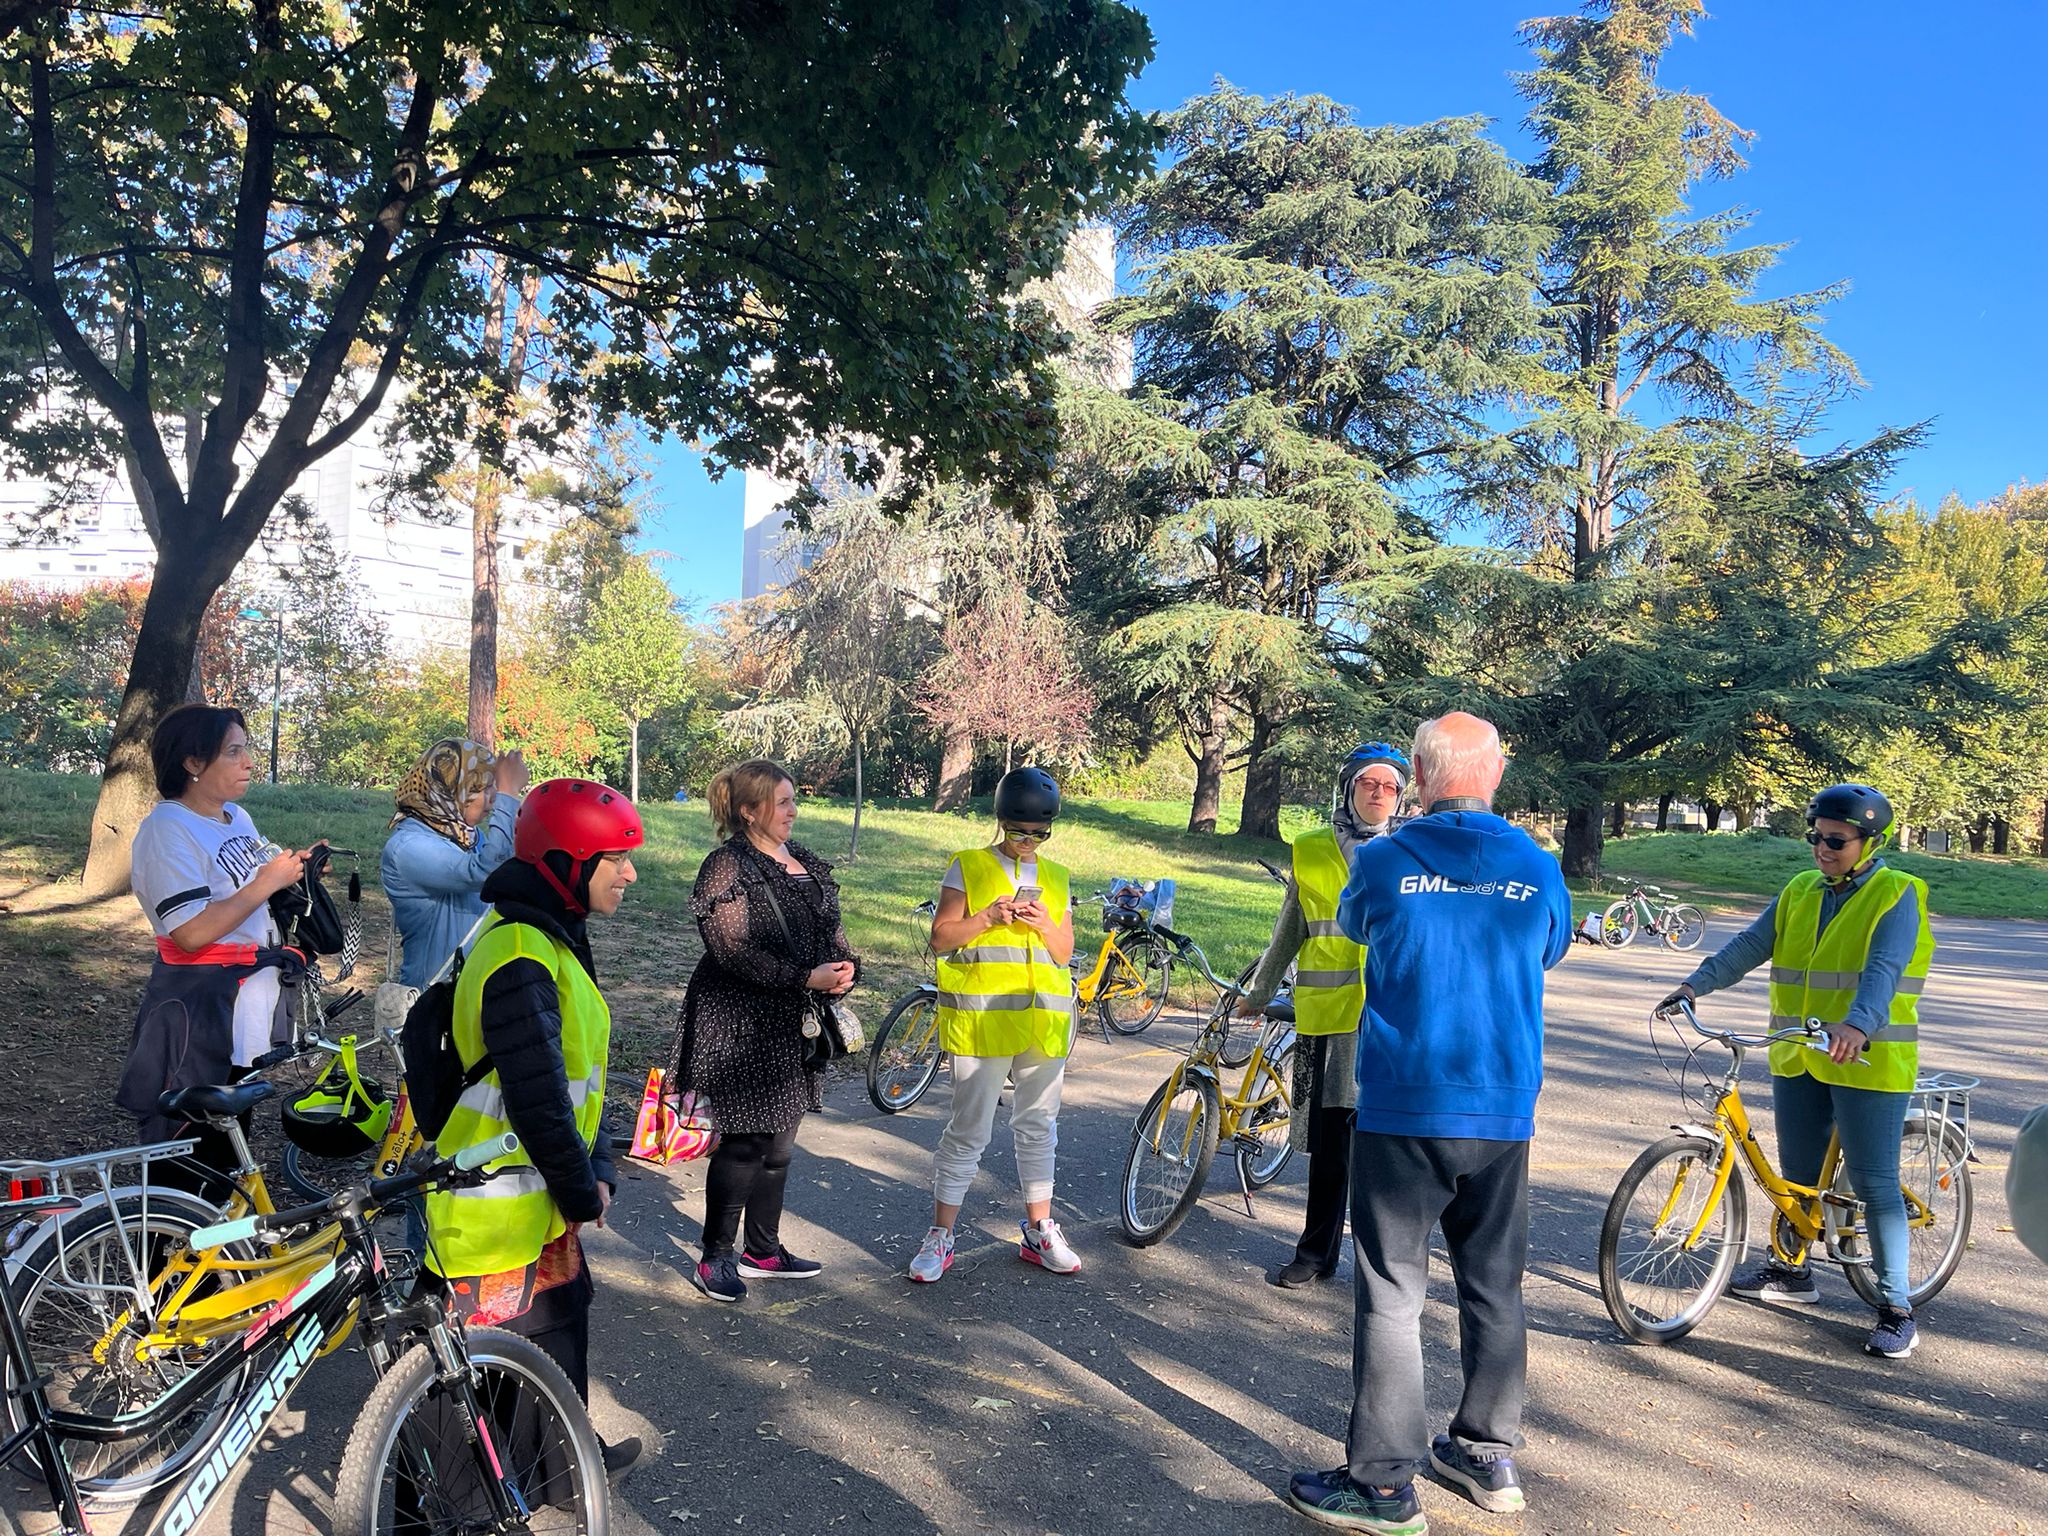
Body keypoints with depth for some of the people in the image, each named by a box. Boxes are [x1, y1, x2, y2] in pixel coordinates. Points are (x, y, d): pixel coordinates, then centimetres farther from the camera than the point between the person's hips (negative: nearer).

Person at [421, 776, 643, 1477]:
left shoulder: (553, 940, 7)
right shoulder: (522, 958, -27)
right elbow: (537, 1099, -27)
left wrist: (596, 1173, 8)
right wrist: (580, 1193, -14)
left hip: (538, 1204, 10)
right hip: (498, 1215, -10)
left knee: (562, 1326, 24)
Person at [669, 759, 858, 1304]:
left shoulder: (805, 863, 11)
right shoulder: (727, 866, -13)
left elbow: (829, 928, 18)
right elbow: (732, 948, -21)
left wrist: (844, 963, -4)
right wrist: (806, 978, -23)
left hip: (794, 1025, 8)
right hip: (742, 1028, -8)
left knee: (779, 1143, 15)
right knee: (744, 1144, -2)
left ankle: (763, 1250, 30)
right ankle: (716, 1257, 15)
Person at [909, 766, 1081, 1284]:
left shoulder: (1055, 879, 13)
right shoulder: (968, 868, 2)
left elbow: (1065, 952, 12)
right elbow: (940, 938, -3)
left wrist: (1045, 924, -8)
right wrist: (988, 918, -18)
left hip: (1044, 1018, 4)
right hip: (980, 1017, -4)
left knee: (1038, 1125, 12)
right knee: (969, 1128, -2)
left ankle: (1038, 1232, 25)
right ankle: (940, 1237, 9)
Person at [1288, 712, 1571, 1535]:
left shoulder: (1383, 862, -8)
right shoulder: (1539, 872, 0)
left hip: (1404, 1112, -3)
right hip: (1503, 1116, 4)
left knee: (1392, 1295, 3)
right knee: (1494, 1288, 17)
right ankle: (1489, 1455, 31)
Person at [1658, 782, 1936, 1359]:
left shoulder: (1896, 894, -8)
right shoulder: (1800, 891, 9)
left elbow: (1884, 969, -23)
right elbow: (1751, 944, 2)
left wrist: (1857, 1025, -40)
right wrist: (1694, 985, -12)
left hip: (1868, 1063, -6)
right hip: (1798, 1058, 6)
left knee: (1875, 1185, -1)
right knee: (1797, 1174, 17)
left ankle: (1897, 1309, 10)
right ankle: (1792, 1273, 32)